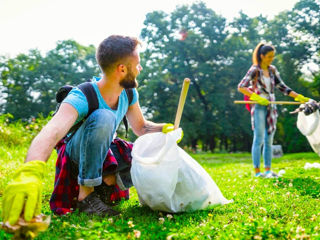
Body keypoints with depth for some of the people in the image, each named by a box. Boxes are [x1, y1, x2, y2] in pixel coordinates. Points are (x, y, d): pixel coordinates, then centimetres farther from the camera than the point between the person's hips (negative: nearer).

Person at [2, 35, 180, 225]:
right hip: (77, 152, -6)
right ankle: (86, 195, -26)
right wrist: (29, 172, -70)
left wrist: (164, 129, -19)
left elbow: (140, 127, 2)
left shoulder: (129, 93, -12)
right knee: (103, 116, -37)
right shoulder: (81, 98, -33)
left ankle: (107, 180, 5)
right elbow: (51, 133, -50)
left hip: (105, 152, 6)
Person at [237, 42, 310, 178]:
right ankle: (257, 171, 1)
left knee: (269, 140, 8)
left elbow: (281, 87, 17)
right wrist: (256, 97, -23)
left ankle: (268, 170, 15)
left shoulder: (272, 70, 11)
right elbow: (241, 87, -14)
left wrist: (298, 96, 10)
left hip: (271, 107, 6)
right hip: (259, 107, -6)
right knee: (259, 139, -5)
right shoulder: (255, 70, -8)